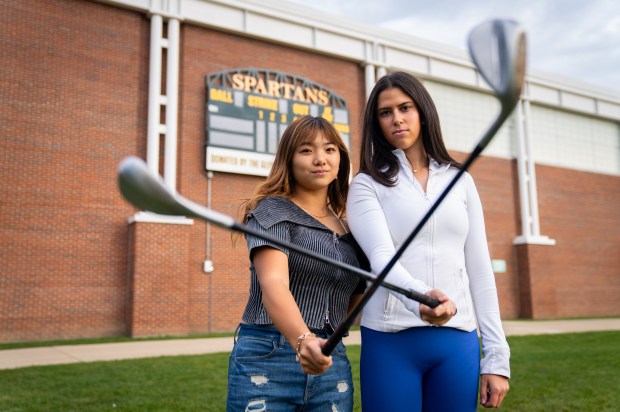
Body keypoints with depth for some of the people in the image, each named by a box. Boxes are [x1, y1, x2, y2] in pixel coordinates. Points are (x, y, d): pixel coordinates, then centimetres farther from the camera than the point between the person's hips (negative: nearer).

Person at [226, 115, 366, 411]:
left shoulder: (348, 229, 14)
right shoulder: (273, 209, -4)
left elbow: (356, 300, 14)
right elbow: (273, 283, -20)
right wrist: (303, 339, -38)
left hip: (332, 365, 5)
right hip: (267, 361, -5)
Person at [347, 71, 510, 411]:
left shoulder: (460, 180, 10)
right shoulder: (367, 184, 1)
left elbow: (479, 268, 8)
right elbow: (381, 257, -16)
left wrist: (496, 356, 3)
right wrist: (420, 298, -36)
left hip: (458, 341, 3)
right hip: (391, 341, -2)